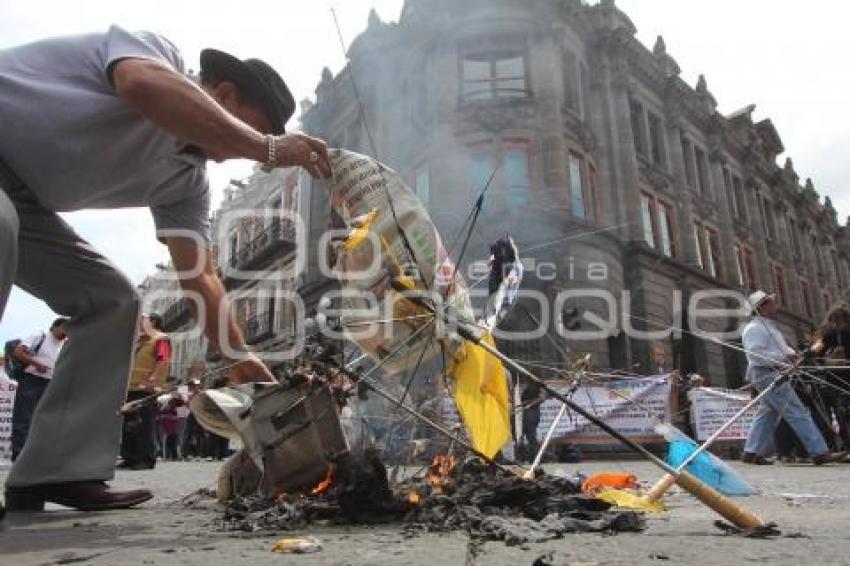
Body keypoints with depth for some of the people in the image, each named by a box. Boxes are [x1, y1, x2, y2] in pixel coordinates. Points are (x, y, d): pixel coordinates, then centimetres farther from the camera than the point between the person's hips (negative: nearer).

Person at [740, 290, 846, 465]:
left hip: (773, 375, 11)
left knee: (768, 413, 11)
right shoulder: (754, 328, -11)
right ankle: (819, 453, -7)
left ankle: (752, 453, 14)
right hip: (766, 374, -11)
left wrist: (791, 352, 5)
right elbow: (754, 354, -20)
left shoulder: (770, 326, 21)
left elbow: (781, 347, 27)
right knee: (797, 412, -10)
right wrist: (782, 357, -21)